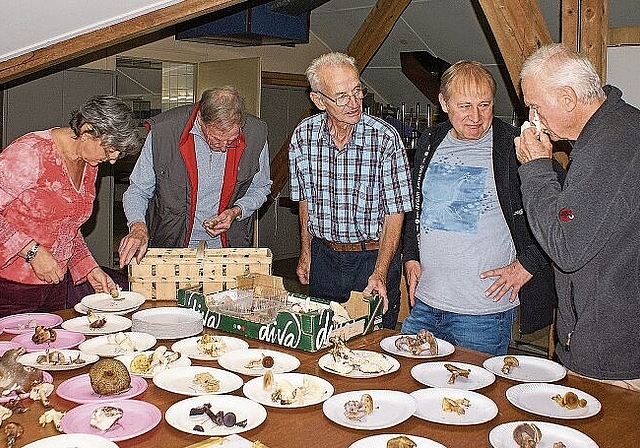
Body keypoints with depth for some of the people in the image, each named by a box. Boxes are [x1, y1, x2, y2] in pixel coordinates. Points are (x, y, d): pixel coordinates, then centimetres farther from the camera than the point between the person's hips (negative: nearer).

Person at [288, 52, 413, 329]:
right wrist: (305, 252, 11)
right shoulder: (303, 135, -4)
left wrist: (380, 273, -19)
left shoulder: (385, 137, -15)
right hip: (323, 257, 3)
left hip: (374, 257, -3)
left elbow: (394, 212, -12)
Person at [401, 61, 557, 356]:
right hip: (424, 303, 6)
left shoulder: (514, 148, -10)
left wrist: (527, 264, -10)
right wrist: (411, 256, 10)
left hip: (484, 312, -5)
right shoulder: (430, 142, 8)